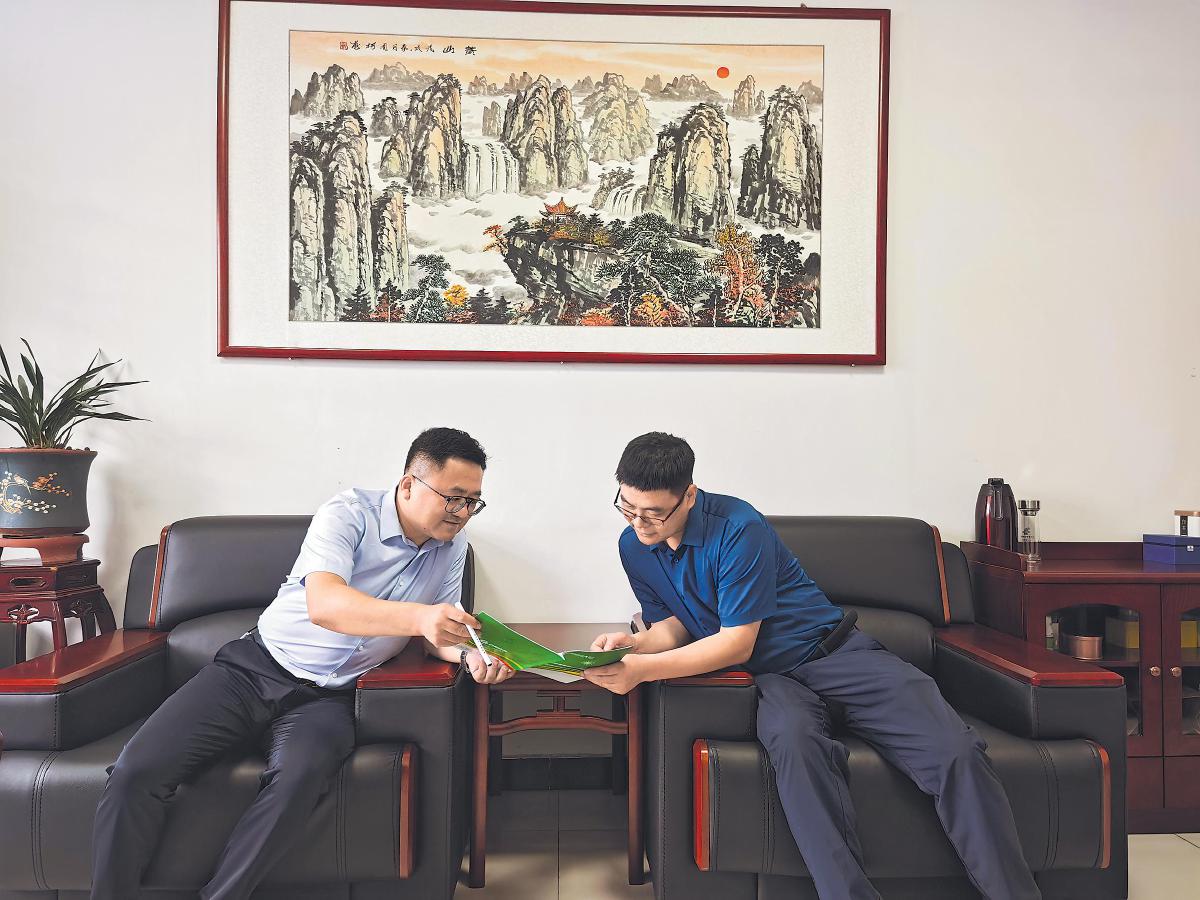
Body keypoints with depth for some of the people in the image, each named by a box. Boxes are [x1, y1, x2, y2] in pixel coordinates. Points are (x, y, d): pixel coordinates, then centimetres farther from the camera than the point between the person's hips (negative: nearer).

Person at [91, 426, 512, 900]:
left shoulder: (451, 546, 4)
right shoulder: (351, 513, -14)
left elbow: (438, 631, 9)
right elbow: (323, 604, -30)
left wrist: (470, 654, -15)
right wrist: (417, 618, -44)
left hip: (328, 698, 2)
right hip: (256, 667, -2)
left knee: (300, 776, -31)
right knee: (137, 771, -17)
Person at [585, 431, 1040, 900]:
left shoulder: (738, 527, -19)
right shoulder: (633, 546, 1)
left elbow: (736, 644, -19)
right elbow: (674, 623, 7)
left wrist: (644, 669, -26)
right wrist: (635, 643, -16)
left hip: (833, 651, -2)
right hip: (769, 677, 3)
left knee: (957, 752, -22)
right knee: (794, 740, -36)